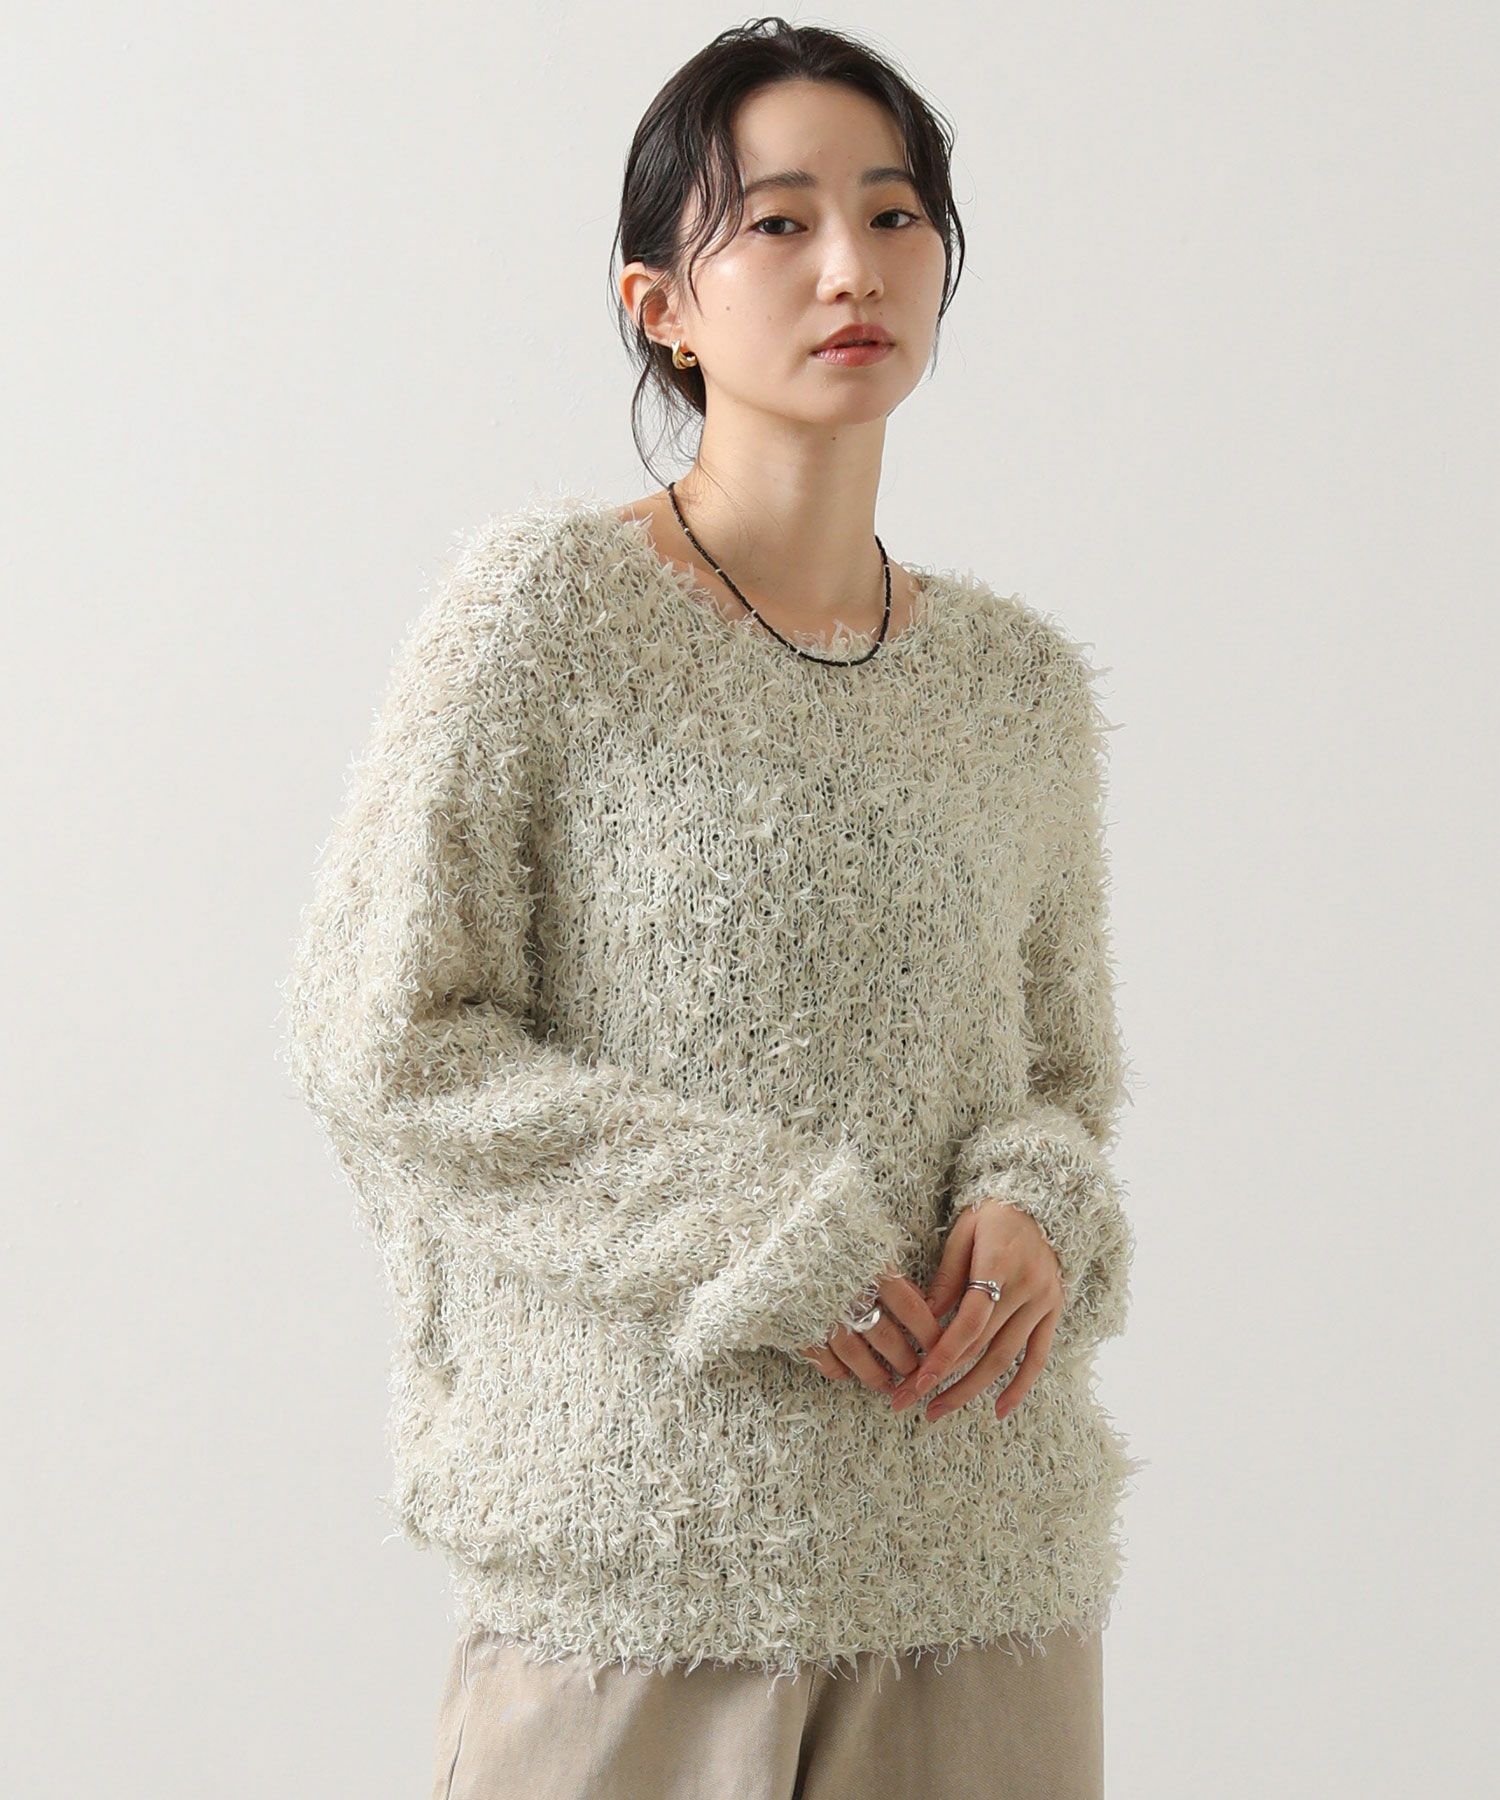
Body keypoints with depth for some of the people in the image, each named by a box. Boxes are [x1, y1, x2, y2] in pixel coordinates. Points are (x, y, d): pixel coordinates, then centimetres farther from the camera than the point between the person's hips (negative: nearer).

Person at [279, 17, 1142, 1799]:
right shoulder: (549, 603, -6)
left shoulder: (1020, 679, 8)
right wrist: (757, 1237, -14)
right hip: (643, 1523, -4)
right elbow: (381, 1035, -9)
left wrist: (1037, 1213, -6)